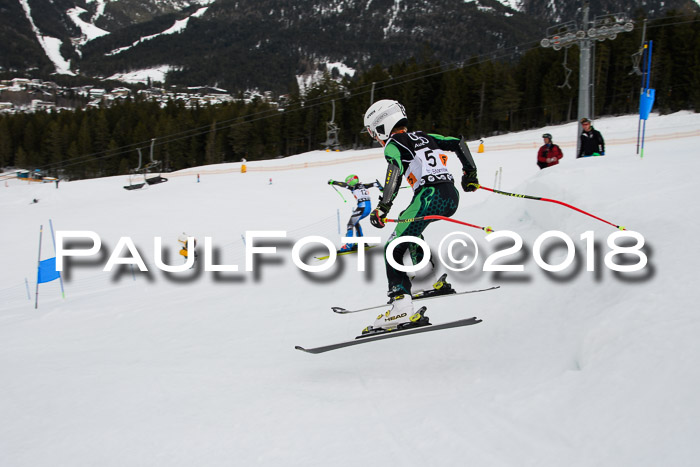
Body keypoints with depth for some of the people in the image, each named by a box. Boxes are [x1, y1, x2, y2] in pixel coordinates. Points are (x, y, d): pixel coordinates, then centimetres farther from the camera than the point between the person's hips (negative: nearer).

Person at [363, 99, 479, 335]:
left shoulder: (393, 143, 5)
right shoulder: (423, 137, 26)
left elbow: (396, 168, -16)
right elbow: (459, 143, 26)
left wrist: (383, 207, -23)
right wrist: (470, 174, 34)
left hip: (429, 197, -8)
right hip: (452, 196, 8)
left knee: (394, 249, -8)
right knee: (410, 229, 33)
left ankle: (402, 308, -26)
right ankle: (434, 279, 29)